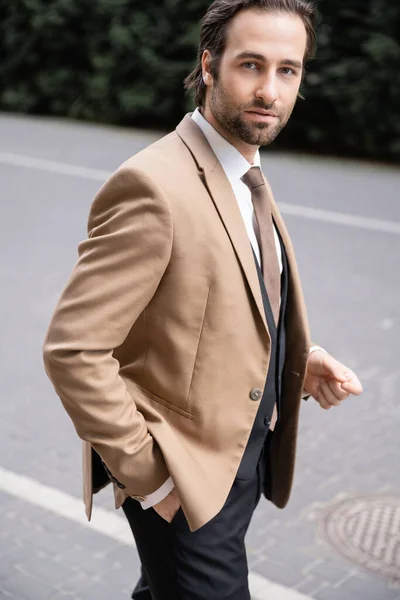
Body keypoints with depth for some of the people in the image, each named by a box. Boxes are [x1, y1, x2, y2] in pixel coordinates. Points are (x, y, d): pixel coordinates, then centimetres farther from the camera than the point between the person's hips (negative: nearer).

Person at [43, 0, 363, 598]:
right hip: (186, 479, -8)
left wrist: (300, 358, -2)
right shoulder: (153, 187, -26)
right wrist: (148, 478, -20)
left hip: (248, 451, 9)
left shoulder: (245, 175, 3)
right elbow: (72, 350, -26)